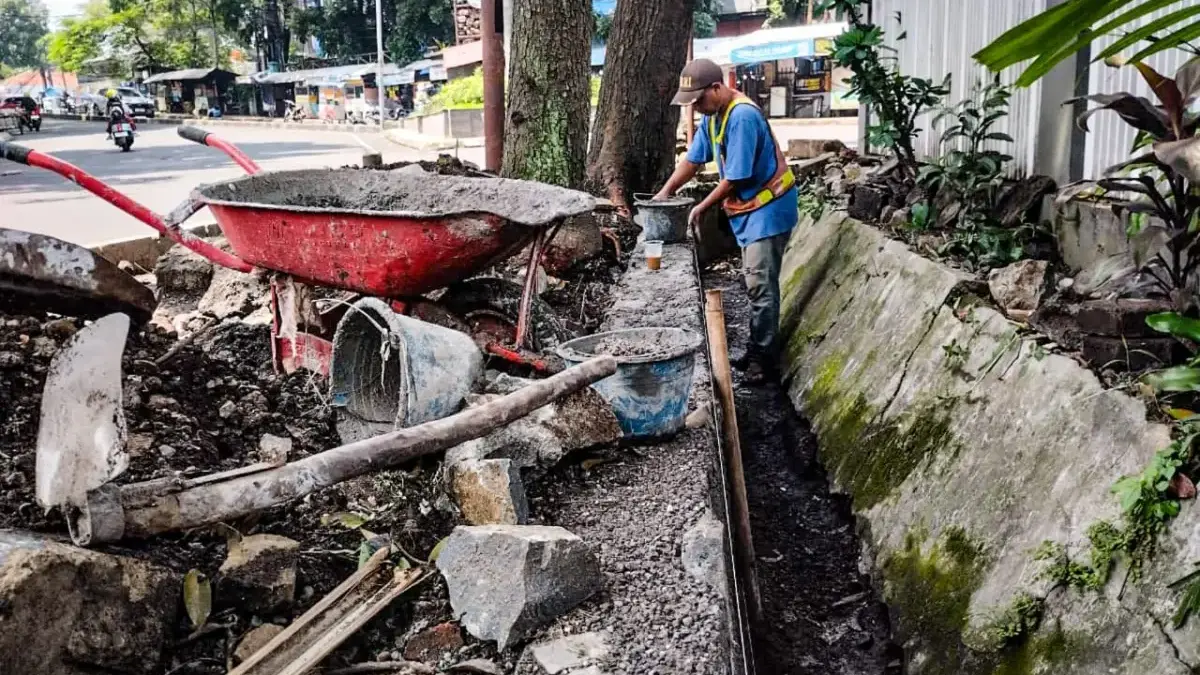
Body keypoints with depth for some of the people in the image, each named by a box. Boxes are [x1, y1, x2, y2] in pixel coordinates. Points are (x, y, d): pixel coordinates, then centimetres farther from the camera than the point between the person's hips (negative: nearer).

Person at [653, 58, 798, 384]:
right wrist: (665, 193, 10)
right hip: (749, 209, 10)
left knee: (761, 285, -8)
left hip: (768, 208, -10)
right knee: (755, 283, 14)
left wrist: (702, 208, -12)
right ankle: (757, 351, 22)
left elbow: (736, 177, -23)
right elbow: (694, 159, 16)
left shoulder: (742, 116, -24)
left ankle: (766, 359, -1)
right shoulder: (714, 115, 6)